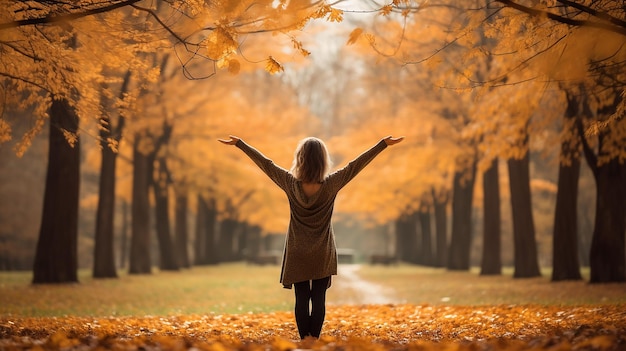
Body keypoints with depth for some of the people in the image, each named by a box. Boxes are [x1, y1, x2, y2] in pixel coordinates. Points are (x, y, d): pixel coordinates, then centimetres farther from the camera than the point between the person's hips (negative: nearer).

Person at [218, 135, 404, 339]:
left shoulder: (291, 184, -15)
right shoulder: (331, 185, -16)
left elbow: (265, 164, -7)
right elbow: (355, 165, -13)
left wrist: (239, 143, 1)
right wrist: (384, 144, -8)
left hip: (297, 255, 1)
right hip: (323, 255, -1)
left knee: (301, 300, 5)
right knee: (319, 300, 5)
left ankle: (304, 340, 7)